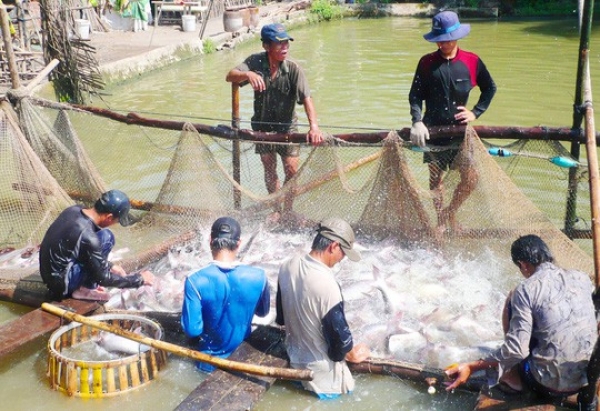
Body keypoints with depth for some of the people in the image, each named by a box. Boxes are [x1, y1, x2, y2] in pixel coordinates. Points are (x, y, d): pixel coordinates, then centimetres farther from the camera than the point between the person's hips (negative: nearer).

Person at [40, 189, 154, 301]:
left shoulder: (74, 210, -4)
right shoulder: (87, 236, -27)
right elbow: (103, 278, -16)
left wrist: (110, 266, 15)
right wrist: (140, 279, -6)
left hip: (50, 272, 9)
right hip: (59, 281, -9)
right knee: (106, 237, -16)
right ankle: (85, 289, -6)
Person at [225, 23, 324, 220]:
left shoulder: (293, 68, -21)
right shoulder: (255, 62, -14)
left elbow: (307, 98, -30)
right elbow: (230, 76, -24)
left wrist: (314, 126, -45)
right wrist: (248, 74, -46)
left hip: (287, 126, -2)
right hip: (262, 125, 2)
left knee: (292, 170, -3)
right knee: (269, 169, 11)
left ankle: (288, 210, 18)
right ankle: (277, 209, 28)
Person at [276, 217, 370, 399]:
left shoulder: (287, 266, -11)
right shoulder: (326, 285, -34)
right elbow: (338, 333, -21)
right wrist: (352, 354, -1)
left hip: (294, 354, 7)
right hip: (320, 368, -7)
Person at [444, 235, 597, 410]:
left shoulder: (525, 290, -13)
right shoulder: (582, 278, 2)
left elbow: (516, 350, -18)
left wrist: (470, 368, -11)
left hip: (551, 383, -6)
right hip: (589, 377, 6)